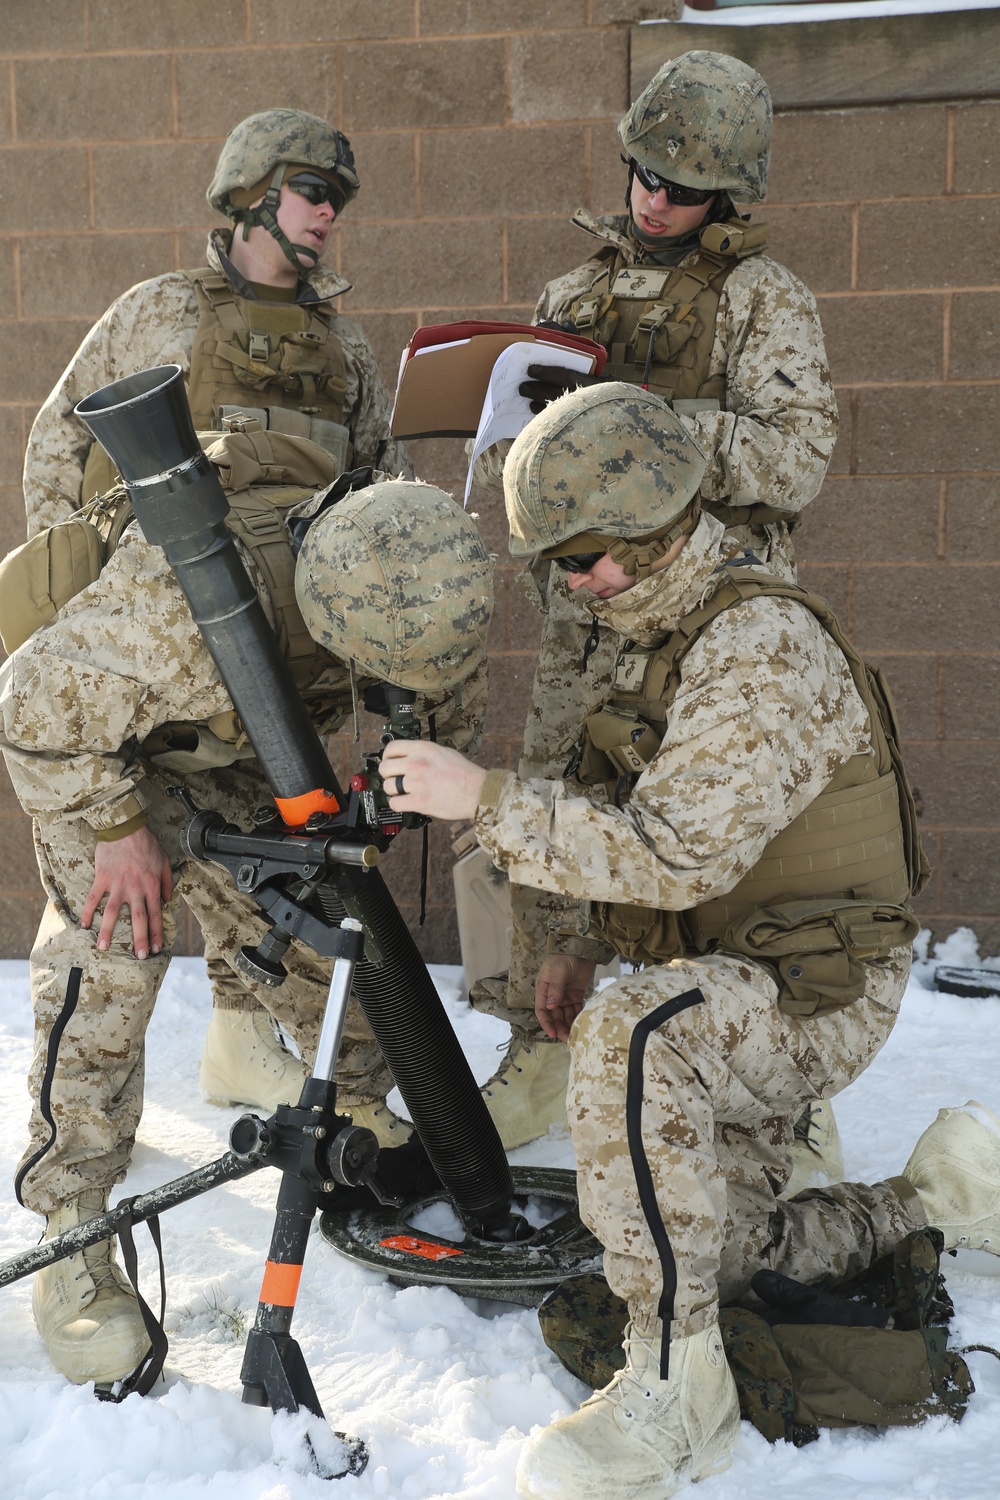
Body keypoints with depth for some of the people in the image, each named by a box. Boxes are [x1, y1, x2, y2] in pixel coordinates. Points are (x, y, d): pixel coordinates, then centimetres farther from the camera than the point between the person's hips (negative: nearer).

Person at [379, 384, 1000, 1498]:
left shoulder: (766, 644, -22)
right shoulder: (654, 633, 9)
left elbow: (677, 851, -31)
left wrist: (486, 800, -29)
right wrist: (583, 939, 8)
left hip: (820, 986, -10)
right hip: (728, 987, 10)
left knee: (627, 1039, -38)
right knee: (714, 1264, 11)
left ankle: (679, 1390, -28)